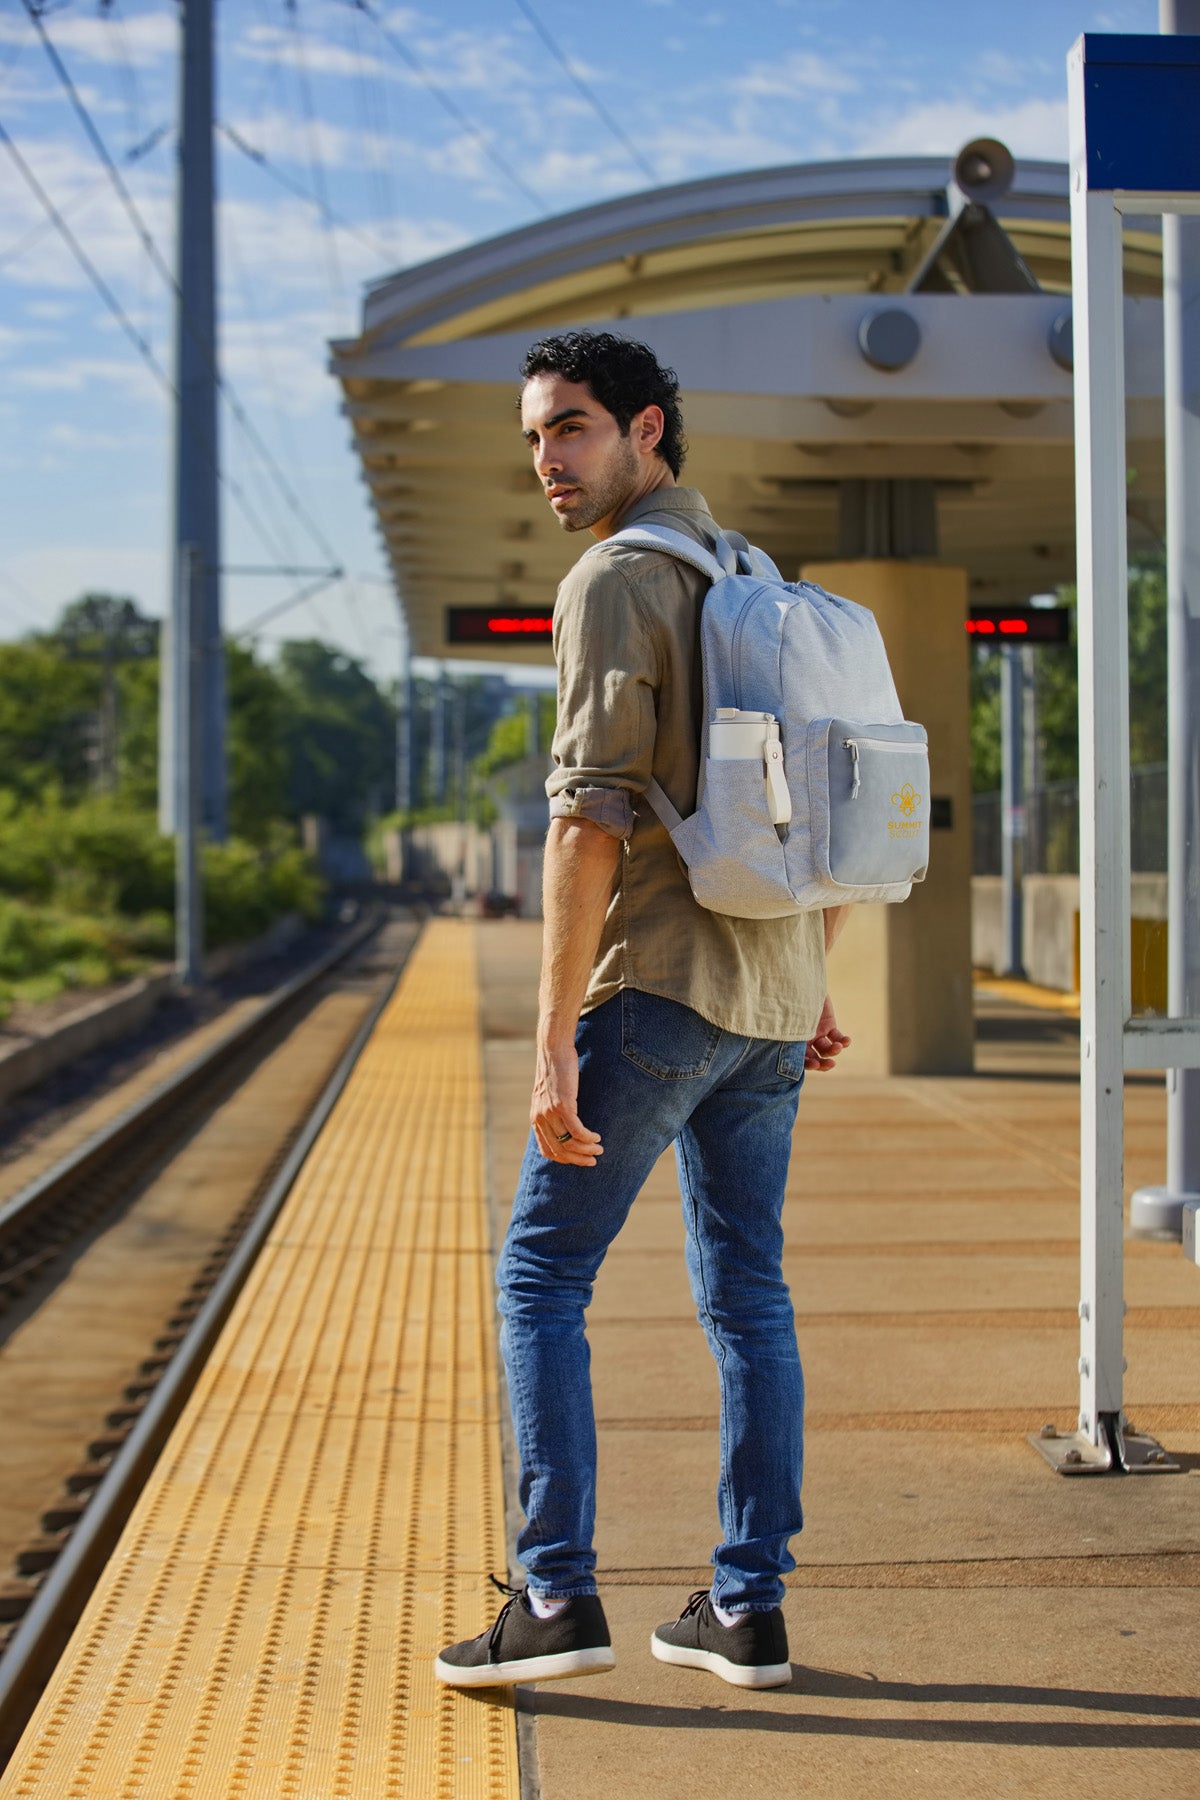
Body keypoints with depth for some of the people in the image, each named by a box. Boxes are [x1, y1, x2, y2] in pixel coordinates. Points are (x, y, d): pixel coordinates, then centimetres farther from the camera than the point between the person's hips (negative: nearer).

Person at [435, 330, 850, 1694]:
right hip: (771, 1001, 8)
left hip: (655, 987, -8)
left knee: (541, 1276, 2)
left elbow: (591, 821, -19)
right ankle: (748, 1608, 15)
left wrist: (553, 1048, -20)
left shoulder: (617, 582, -11)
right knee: (746, 1291, 10)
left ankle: (557, 1597, 0)